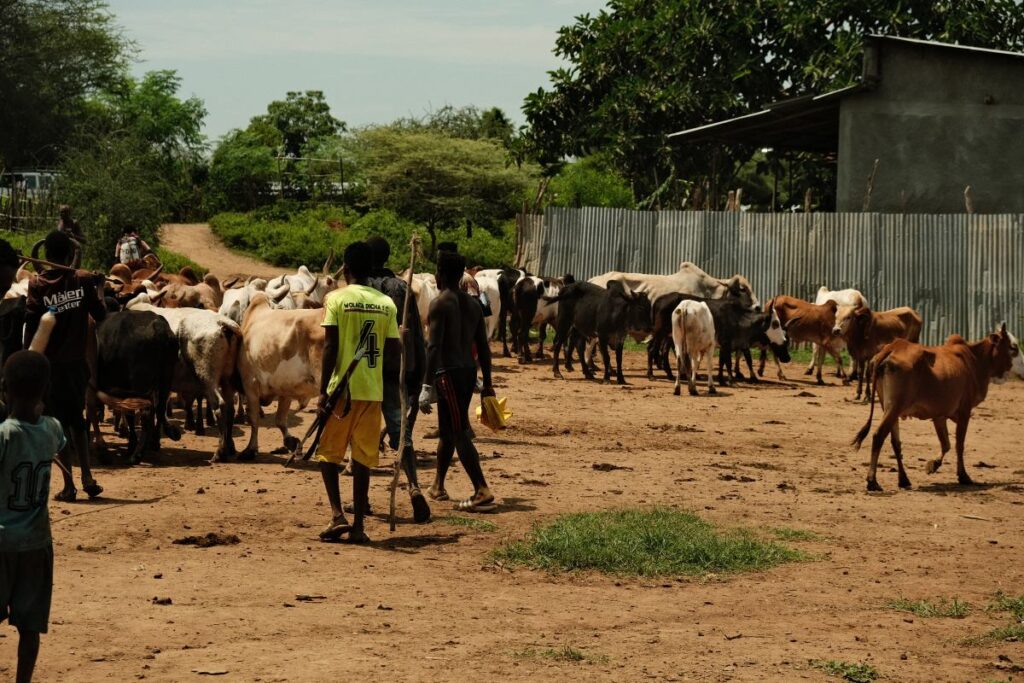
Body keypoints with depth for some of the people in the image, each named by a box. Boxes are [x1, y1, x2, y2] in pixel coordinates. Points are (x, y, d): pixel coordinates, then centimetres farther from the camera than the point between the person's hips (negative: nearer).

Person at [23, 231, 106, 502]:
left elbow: (30, 327, -12)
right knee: (77, 420, 18)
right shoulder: (83, 280, -4)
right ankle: (87, 478, 11)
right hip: (77, 363, 2)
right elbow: (100, 315, 2)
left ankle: (69, 485, 5)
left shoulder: (37, 285, -10)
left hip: (50, 364, -2)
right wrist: (99, 288, 16)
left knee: (60, 423, 6)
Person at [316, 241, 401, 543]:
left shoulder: (337, 299, -5)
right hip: (373, 391, 3)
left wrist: (323, 391, -6)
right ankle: (358, 525, 6)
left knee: (328, 454, 8)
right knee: (362, 459, 8)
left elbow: (330, 347, -9)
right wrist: (392, 385, 18)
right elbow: (393, 351, 6)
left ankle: (337, 515, -6)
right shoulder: (386, 303, 5)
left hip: (342, 387, -3)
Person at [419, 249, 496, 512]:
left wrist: (428, 385, -20)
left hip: (448, 373, -8)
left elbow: (434, 347, -18)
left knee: (459, 434, -10)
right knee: (447, 431, 21)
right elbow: (483, 347, 13)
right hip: (469, 371, 8)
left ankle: (482, 491, -19)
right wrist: (487, 383, 17)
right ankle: (438, 486, 33)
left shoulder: (440, 303, -10)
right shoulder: (473, 304, 13)